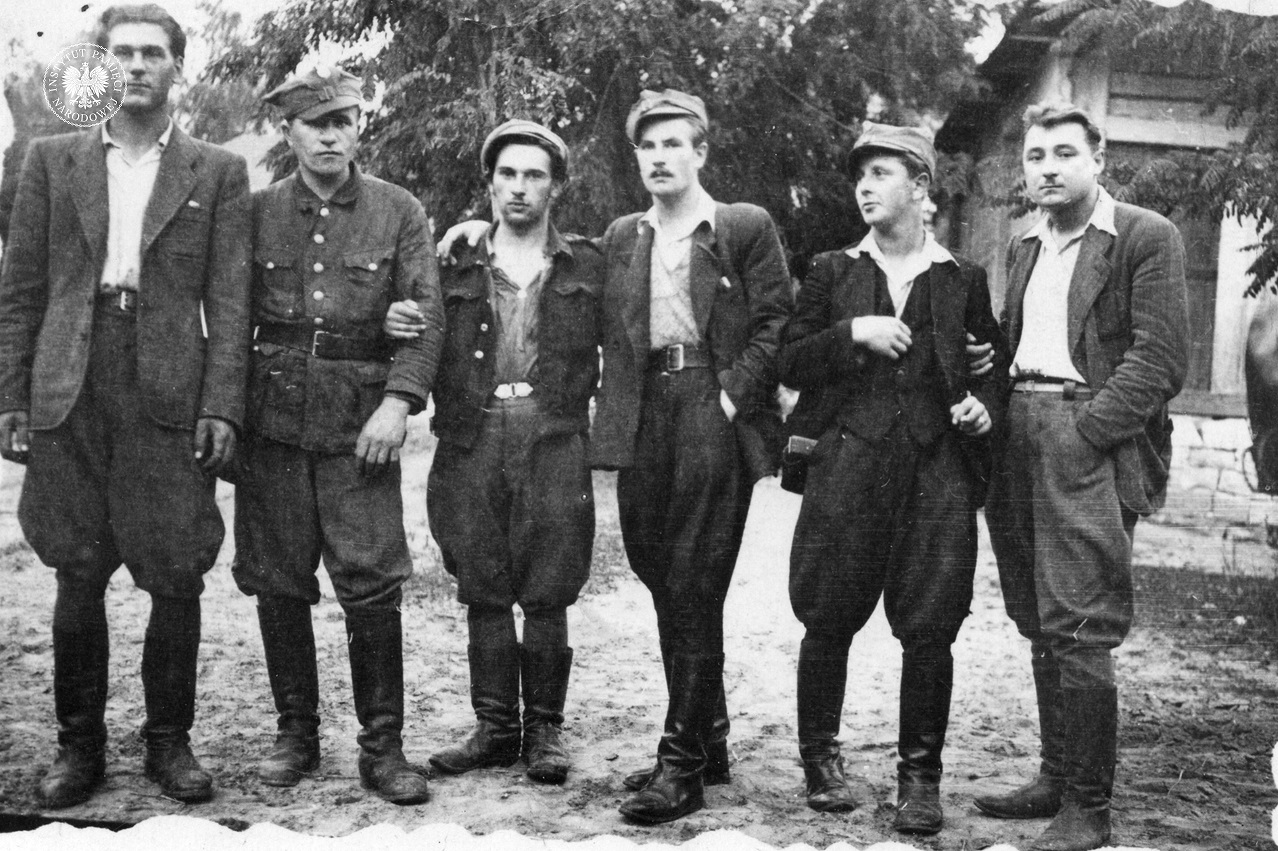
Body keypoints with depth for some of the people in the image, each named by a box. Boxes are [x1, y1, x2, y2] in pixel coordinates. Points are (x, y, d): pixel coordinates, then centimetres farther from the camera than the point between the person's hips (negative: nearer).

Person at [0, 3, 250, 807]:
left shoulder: (219, 172, 8)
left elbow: (229, 299, 2)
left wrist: (223, 404, -7)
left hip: (170, 393, -1)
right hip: (69, 389, 1)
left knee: (177, 580, 1)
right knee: (77, 577, 6)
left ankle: (170, 740, 17)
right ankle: (80, 744, 20)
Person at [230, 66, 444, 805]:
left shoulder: (400, 212, 5)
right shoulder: (257, 212, 9)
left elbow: (426, 313, -1)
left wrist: (399, 400, -13)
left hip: (361, 420, -2)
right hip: (273, 418, 2)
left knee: (374, 588, -4)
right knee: (278, 585, 6)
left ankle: (383, 746, 7)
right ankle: (296, 732, 21)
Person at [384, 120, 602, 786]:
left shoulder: (587, 264, 10)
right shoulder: (458, 264, 13)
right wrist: (390, 323, -8)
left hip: (553, 438, -2)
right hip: (472, 438, 2)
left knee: (546, 595, -1)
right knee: (483, 593, 6)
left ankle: (544, 730, 12)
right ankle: (495, 727, 17)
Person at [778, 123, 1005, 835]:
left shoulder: (963, 279, 11)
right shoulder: (833, 272, 12)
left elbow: (996, 363, 19)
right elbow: (790, 365, 7)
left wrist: (985, 404, -1)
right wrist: (851, 333, -8)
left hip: (939, 465, 0)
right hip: (849, 463, 0)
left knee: (930, 628, -1)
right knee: (829, 620, 3)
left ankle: (921, 775, 13)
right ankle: (821, 757, 22)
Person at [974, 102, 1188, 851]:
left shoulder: (1147, 238, -2)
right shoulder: (1024, 250, 20)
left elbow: (1161, 360, -10)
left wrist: (1081, 433, -17)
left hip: (1088, 445, -7)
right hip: (1019, 444, 7)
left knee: (1079, 632, -8)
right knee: (1042, 630, 11)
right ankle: (1057, 779, 22)